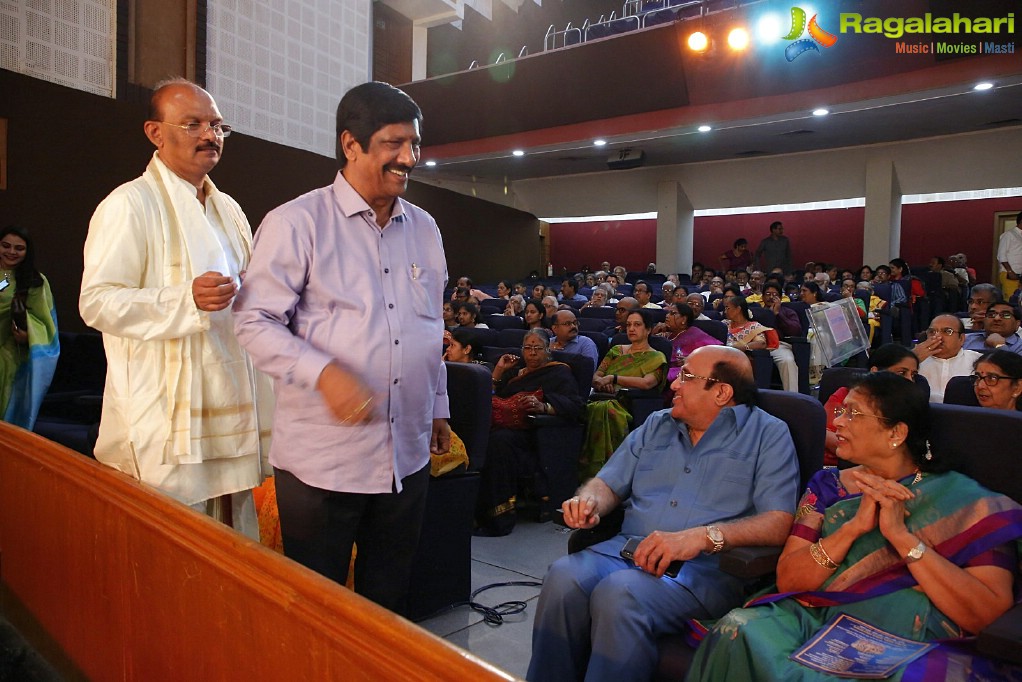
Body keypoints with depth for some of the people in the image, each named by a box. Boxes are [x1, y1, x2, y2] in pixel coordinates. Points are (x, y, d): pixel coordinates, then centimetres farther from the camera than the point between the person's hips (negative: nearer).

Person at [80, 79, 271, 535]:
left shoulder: (229, 210, 17)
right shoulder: (130, 204, -7)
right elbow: (97, 301, -16)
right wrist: (188, 299, -27)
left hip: (230, 411, 7)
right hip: (167, 424, -7)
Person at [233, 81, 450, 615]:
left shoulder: (424, 229, 11)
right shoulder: (296, 222, -7)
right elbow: (255, 322, -10)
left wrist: (439, 407, 19)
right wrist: (323, 372, -25)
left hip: (407, 456, 5)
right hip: (321, 458, -5)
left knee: (388, 601, 20)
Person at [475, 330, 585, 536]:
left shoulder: (559, 372, 14)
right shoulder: (514, 369, 31)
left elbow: (575, 405, -4)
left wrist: (543, 406, -20)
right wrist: (498, 371, 15)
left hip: (531, 432, -5)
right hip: (501, 423, 5)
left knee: (499, 440, -37)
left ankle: (498, 518, -32)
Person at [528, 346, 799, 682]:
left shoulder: (768, 434, 3)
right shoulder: (656, 425, 20)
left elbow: (780, 522, -9)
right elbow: (609, 483, 21)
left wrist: (703, 536, -24)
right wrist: (590, 500, -4)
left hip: (706, 567, -4)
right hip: (629, 549, 5)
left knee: (619, 594, -33)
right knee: (564, 576, -26)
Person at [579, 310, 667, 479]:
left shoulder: (656, 358, 10)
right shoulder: (616, 351, 27)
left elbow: (646, 383, -8)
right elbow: (596, 376, 17)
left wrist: (613, 378, -9)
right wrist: (601, 382, -7)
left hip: (630, 403, -4)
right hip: (605, 398, 4)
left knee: (603, 409, -37)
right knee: (588, 409, -30)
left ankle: (597, 470, -31)